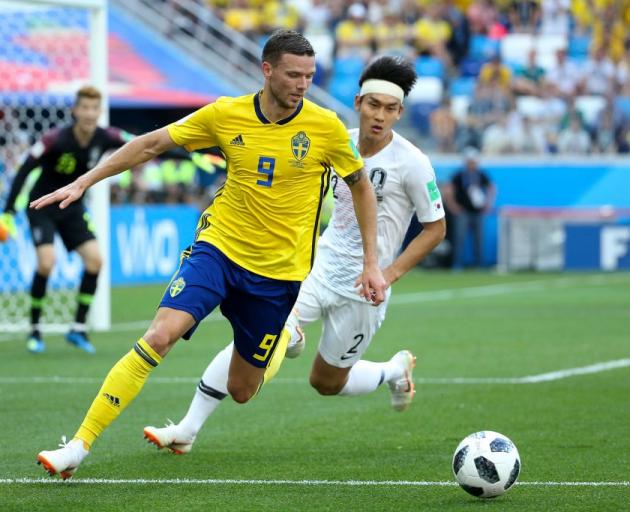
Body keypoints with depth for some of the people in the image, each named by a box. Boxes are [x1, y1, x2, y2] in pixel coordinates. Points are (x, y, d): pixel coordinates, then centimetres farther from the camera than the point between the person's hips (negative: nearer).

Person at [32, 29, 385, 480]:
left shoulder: (326, 126, -8)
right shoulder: (227, 115, -6)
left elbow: (360, 186, 7)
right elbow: (152, 144, 4)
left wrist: (372, 262, 3)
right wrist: (83, 182, 1)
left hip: (277, 271, 0)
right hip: (219, 247, 0)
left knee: (241, 392, 6)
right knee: (160, 336, -23)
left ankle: (284, 340, 42)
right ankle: (79, 446, -20)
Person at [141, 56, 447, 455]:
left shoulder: (411, 163, -15)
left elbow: (435, 228, -7)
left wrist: (388, 275, -15)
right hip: (320, 264, 4)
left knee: (327, 383, 9)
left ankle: (396, 371, 39)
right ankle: (187, 431, -11)